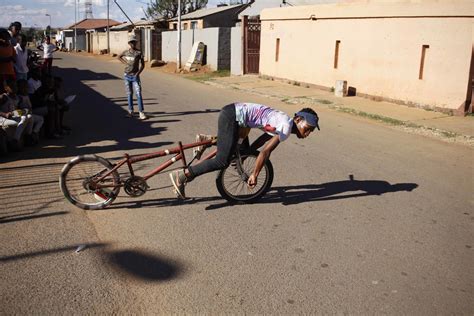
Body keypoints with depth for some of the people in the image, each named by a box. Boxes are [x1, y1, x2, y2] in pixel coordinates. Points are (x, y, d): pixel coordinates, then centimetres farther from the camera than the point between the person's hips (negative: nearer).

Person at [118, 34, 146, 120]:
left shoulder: (139, 53, -6)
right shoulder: (126, 52, 6)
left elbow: (142, 65, -5)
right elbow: (119, 57, 25)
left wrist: (137, 74, -16)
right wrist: (125, 63, 8)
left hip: (135, 76, -4)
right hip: (127, 76, 4)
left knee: (138, 94, -10)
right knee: (129, 94, 9)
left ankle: (141, 113, -10)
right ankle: (130, 111, 17)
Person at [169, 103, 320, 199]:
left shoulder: (282, 121, 15)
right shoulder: (287, 127, -12)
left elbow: (262, 140, 23)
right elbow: (265, 151, -15)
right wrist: (254, 175, -7)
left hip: (232, 113, 10)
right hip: (232, 116, -10)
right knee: (223, 161, -15)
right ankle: (182, 175, -16)